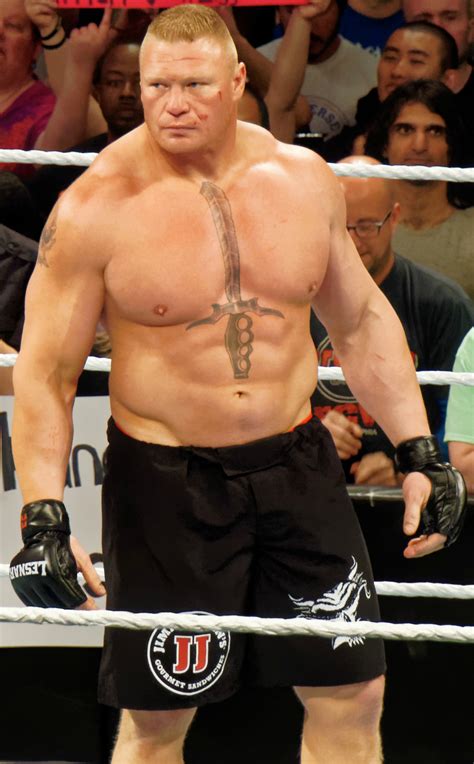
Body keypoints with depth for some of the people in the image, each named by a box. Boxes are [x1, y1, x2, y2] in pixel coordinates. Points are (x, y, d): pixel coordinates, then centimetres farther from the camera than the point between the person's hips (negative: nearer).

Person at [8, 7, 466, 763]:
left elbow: (362, 321, 13)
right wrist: (43, 519, -18)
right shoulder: (96, 207, -11)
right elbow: (44, 372, -9)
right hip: (164, 481, -4)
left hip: (297, 465, 4)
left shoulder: (303, 178, 1)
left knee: (353, 695, 6)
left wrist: (419, 454, 8)